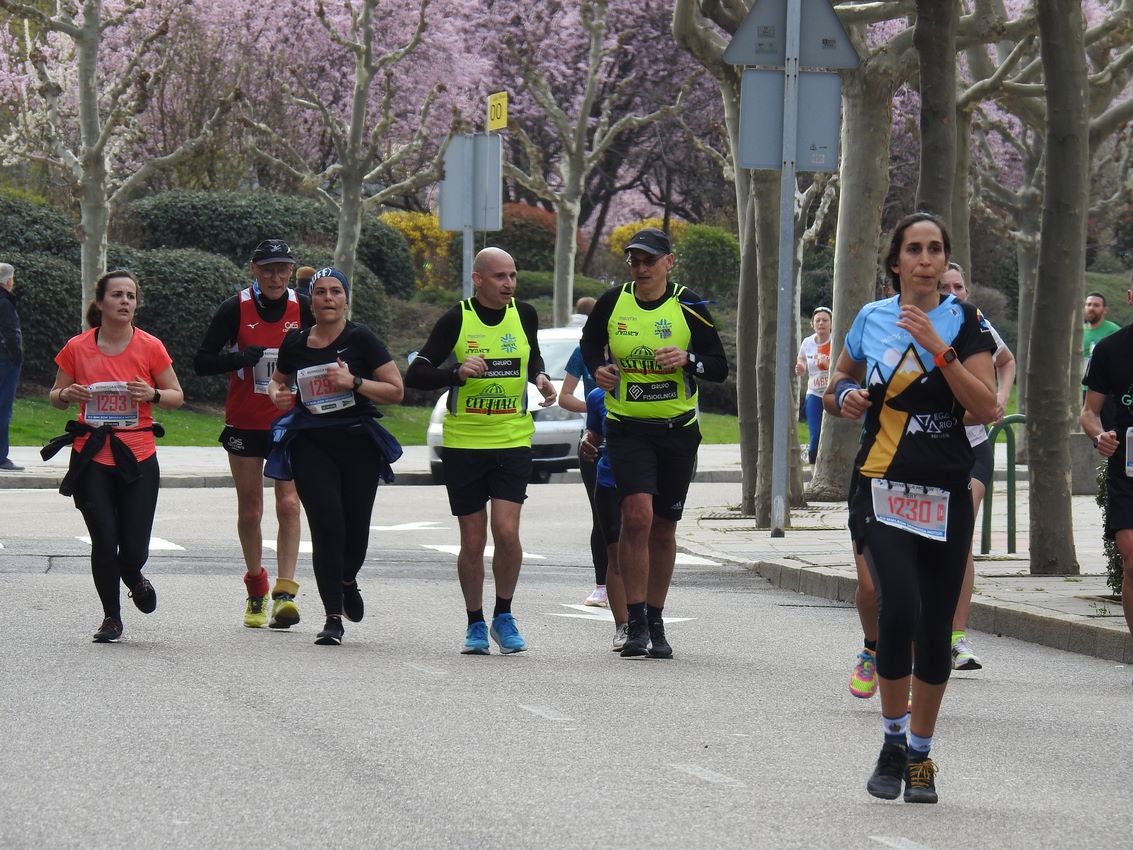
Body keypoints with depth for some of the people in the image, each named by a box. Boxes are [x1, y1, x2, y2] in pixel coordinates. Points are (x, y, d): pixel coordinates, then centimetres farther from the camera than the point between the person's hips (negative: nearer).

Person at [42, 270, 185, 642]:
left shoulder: (150, 348, 0)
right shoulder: (77, 348, 1)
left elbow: (177, 396, 8)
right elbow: (55, 397, 12)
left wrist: (153, 394, -13)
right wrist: (66, 395, -11)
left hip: (137, 458, 0)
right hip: (92, 458, 0)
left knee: (134, 549, -4)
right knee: (104, 541, -6)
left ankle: (135, 580, 33)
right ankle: (111, 618, 15)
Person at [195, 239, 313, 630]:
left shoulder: (303, 308, 0)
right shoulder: (235, 309, -5)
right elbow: (202, 361, -6)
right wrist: (240, 357, -22)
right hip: (244, 423, 0)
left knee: (288, 505, -12)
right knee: (250, 510, 7)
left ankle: (285, 592, -16)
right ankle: (256, 590, 24)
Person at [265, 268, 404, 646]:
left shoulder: (361, 340, -1)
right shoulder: (296, 342, 7)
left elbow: (396, 390, -3)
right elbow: (278, 379, 27)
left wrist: (354, 382, -15)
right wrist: (276, 392, 4)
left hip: (358, 442, -1)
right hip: (311, 444, 1)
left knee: (356, 527, 2)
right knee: (326, 525, -12)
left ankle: (347, 581, 38)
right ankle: (333, 618, -6)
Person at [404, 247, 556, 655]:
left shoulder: (524, 315, 3)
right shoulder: (456, 320, -6)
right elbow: (414, 375, -7)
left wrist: (540, 379, 2)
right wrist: (457, 373, -23)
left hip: (513, 441, 1)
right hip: (463, 443, -1)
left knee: (506, 530, -13)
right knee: (473, 541, 2)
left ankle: (503, 616, 6)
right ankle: (475, 623, 19)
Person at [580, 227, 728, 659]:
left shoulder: (688, 306, -5)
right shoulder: (613, 302, -1)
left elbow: (720, 367, -1)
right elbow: (590, 343, 19)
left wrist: (688, 359, -21)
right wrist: (598, 368, -2)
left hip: (677, 429, 1)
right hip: (627, 428, -1)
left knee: (663, 528, 9)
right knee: (637, 515, -18)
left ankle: (655, 623, 23)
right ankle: (636, 624, -14)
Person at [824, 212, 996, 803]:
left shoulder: (964, 323, 2)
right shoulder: (872, 319, 6)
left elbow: (986, 408, -10)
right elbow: (839, 384, 23)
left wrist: (938, 348, -18)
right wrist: (844, 397, -1)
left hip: (946, 493, 1)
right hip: (882, 485, -1)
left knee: (935, 627, 4)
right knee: (900, 608, -20)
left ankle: (920, 754, 21)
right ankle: (893, 741, -2)